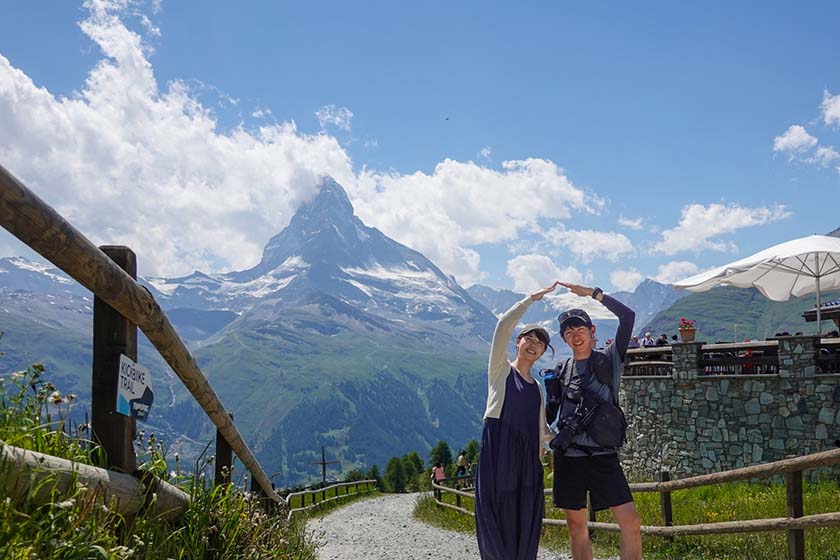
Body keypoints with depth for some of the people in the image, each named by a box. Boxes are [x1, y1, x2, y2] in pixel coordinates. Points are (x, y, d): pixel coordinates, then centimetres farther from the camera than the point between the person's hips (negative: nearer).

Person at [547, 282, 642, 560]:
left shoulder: (609, 360, 4)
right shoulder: (561, 371, 11)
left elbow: (627, 316, -9)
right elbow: (550, 413, 18)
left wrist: (592, 293, -11)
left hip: (604, 455, -2)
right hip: (568, 456, 3)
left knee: (631, 523, -12)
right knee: (577, 528, 7)